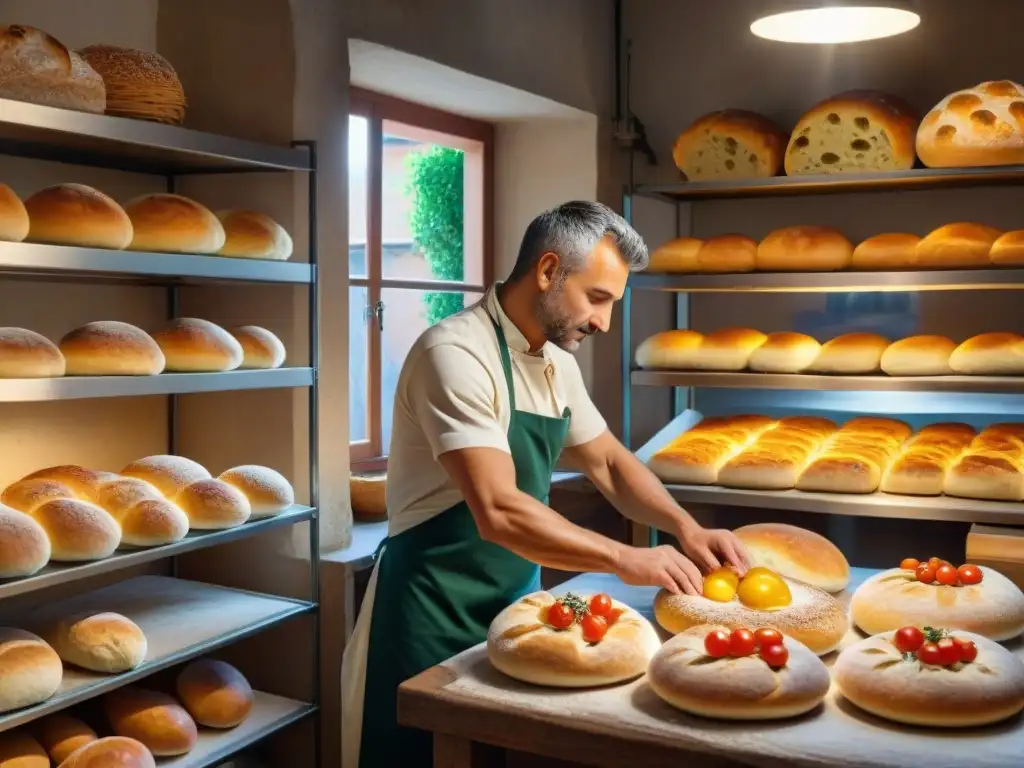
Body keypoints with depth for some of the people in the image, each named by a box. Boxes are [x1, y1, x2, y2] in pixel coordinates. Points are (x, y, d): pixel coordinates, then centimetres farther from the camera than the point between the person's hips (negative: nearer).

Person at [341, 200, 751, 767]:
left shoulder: (557, 364, 5)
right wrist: (624, 559, -25)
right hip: (435, 619, -8)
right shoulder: (455, 354, -22)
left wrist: (686, 529, -1)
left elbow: (608, 463, 14)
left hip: (515, 602, 8)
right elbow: (498, 513, -31)